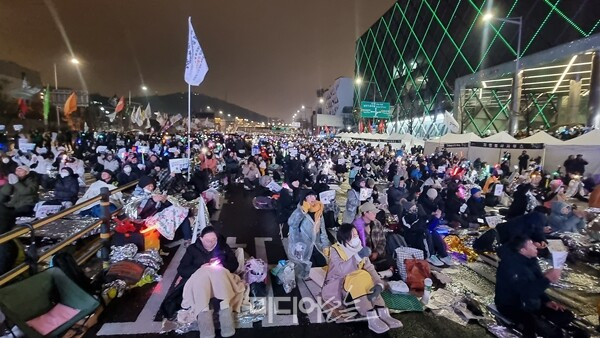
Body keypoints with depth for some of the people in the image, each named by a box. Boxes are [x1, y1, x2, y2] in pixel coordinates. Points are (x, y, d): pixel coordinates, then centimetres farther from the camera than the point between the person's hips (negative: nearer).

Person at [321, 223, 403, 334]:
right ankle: (372, 319, -32)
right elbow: (342, 271, -32)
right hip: (336, 287, -5)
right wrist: (357, 257, -37)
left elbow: (370, 269, -10)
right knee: (358, 280, -31)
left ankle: (383, 314, -25)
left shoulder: (359, 249, 0)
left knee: (365, 277, -23)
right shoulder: (335, 250, -16)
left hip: (357, 286, 5)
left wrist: (379, 284, -27)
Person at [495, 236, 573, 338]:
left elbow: (536, 285, 12)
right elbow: (526, 292, -37)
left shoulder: (530, 260, 0)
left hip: (529, 301, 9)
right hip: (511, 306, -9)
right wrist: (547, 279, -36)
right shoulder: (510, 266, -30)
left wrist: (546, 301, -1)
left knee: (566, 316, 5)